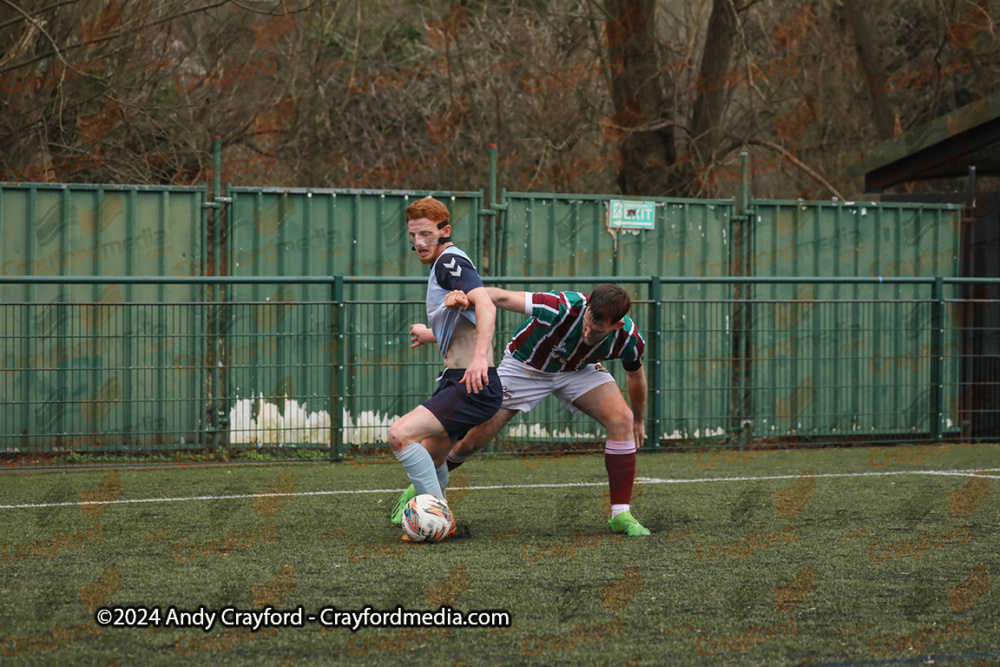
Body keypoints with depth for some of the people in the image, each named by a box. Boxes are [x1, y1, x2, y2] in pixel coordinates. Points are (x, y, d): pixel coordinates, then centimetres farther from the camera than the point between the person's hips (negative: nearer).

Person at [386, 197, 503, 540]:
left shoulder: (451, 261, -10)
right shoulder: (443, 265, 21)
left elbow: (485, 306, -27)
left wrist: (480, 356, -40)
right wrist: (433, 335, 53)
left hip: (472, 385, -11)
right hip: (456, 381, 11)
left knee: (401, 434, -22)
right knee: (430, 458, 21)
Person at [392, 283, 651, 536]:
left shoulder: (629, 339, -28)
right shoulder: (562, 309, -41)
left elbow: (636, 375, -3)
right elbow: (501, 297, -39)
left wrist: (639, 420, 12)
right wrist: (464, 298, -59)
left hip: (578, 369, 3)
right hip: (525, 367, -3)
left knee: (622, 420, -20)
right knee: (473, 438, -2)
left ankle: (621, 515, -11)